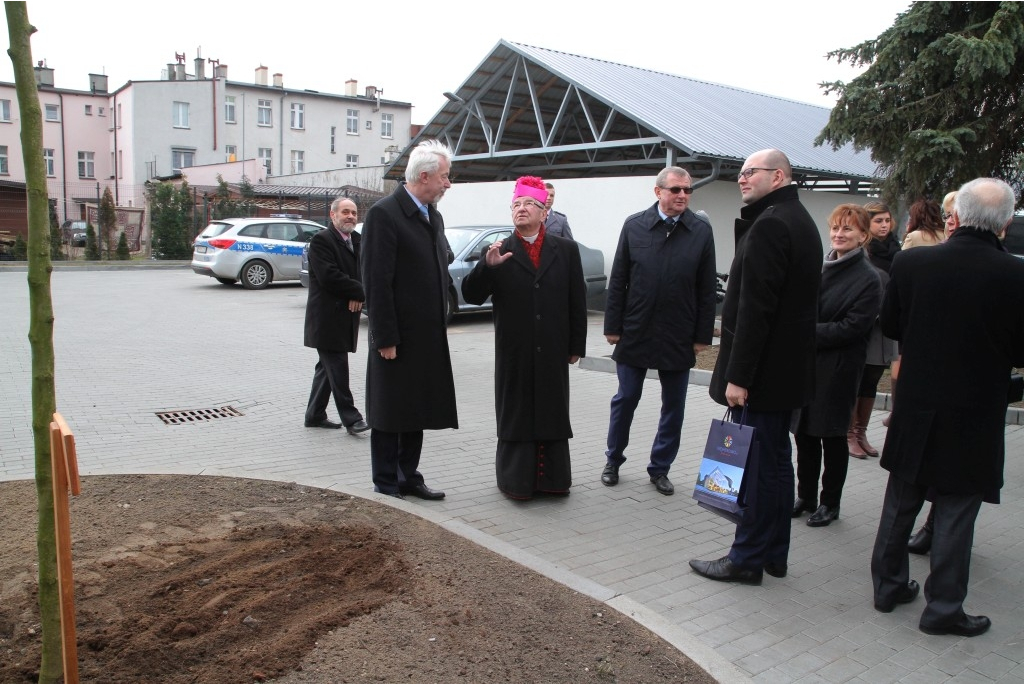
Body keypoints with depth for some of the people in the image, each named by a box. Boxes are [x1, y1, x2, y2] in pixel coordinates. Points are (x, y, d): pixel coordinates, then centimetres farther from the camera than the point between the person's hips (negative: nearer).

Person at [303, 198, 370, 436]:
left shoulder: (359, 241, 14)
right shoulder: (321, 240, -10)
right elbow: (329, 276, -20)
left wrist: (359, 295, -11)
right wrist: (358, 291, -13)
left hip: (347, 316, 8)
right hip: (327, 316, -8)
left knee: (328, 367, 14)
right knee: (337, 367, -7)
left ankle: (315, 415, 23)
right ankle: (350, 417, -3)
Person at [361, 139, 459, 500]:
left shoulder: (434, 216, 12)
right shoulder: (384, 213, -14)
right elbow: (376, 281, -17)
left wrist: (440, 320, 14)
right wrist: (385, 338, -18)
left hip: (428, 336, 8)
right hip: (398, 337, -8)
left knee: (417, 410, 15)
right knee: (390, 413, 5)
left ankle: (408, 478, 27)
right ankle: (386, 483, 18)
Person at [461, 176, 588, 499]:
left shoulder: (566, 250, 6)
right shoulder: (499, 252, 2)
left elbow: (577, 301, 6)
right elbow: (472, 296, -4)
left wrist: (577, 345, 4)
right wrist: (487, 266, -21)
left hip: (553, 352, 1)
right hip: (514, 354, -1)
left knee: (552, 413, 9)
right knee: (515, 414, 6)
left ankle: (552, 477, 21)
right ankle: (516, 479, 17)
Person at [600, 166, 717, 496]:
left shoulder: (701, 230, -1)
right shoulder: (634, 225, -2)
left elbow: (707, 289, 0)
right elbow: (617, 281, 0)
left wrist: (703, 335, -2)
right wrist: (613, 326, -3)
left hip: (678, 337, 1)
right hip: (635, 333, 0)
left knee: (673, 406, 10)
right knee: (625, 400, 11)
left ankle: (660, 468, 25)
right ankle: (613, 460, 28)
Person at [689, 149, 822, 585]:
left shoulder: (769, 225, -17)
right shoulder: (799, 220, 15)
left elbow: (755, 307, -23)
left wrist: (739, 375, -22)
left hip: (762, 370, -10)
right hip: (788, 368, 10)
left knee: (755, 466, -1)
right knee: (776, 462, 16)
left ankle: (747, 558, 10)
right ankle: (773, 553, 27)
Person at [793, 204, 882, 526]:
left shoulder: (869, 279, -8)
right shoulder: (818, 266, 9)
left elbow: (851, 328, -15)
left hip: (838, 369, -5)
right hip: (805, 365, 6)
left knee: (832, 437, 6)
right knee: (804, 433, 12)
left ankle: (830, 503, 21)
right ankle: (805, 496, 27)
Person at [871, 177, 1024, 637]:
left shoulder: (910, 263, -10)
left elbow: (889, 326, 1)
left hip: (915, 409, 2)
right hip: (975, 415, -2)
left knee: (900, 502, 16)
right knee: (956, 511, 8)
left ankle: (889, 586, 28)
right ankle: (943, 607, 17)